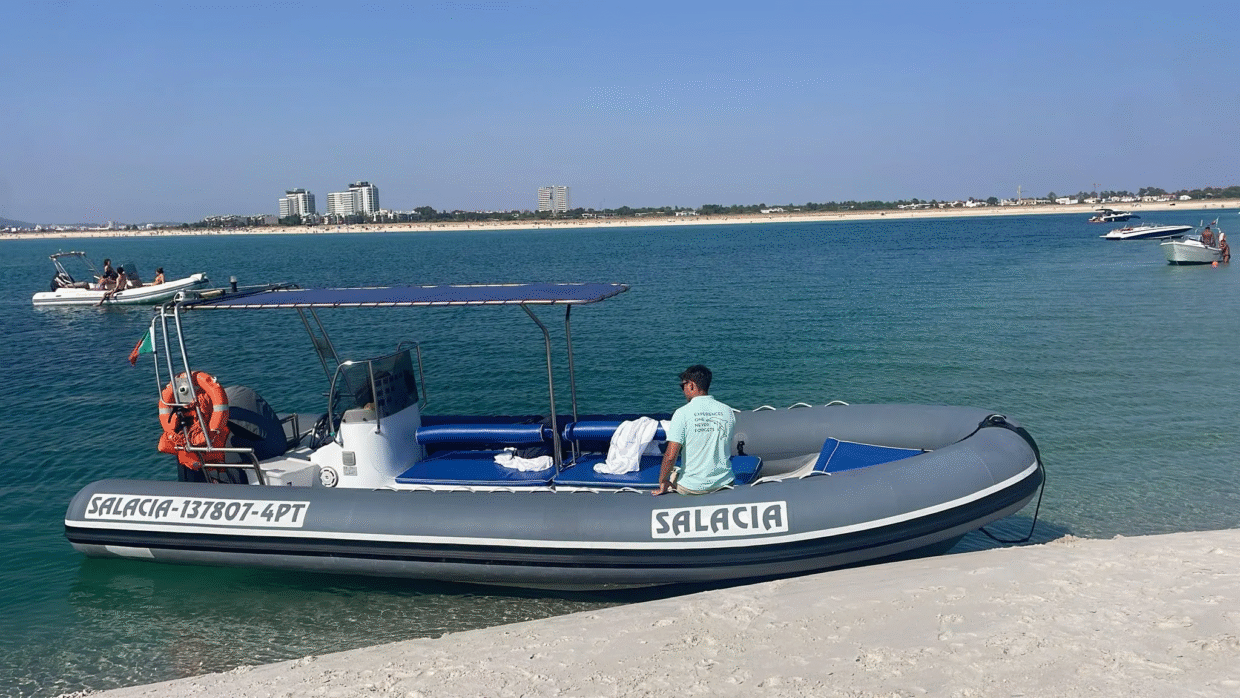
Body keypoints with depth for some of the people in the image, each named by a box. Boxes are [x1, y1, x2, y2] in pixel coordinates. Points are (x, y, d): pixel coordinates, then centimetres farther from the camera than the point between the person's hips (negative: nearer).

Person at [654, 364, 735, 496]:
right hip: (724, 482, 5)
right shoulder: (727, 411, 0)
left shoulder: (682, 413, -15)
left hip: (692, 487, -4)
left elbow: (670, 456, -18)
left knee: (669, 474, 28)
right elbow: (729, 452, 12)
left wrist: (662, 482, -3)